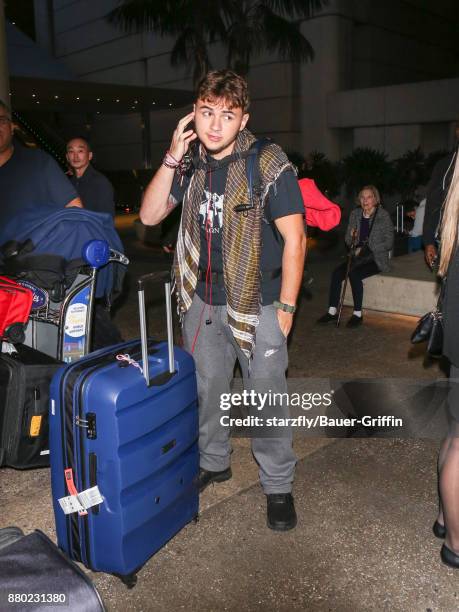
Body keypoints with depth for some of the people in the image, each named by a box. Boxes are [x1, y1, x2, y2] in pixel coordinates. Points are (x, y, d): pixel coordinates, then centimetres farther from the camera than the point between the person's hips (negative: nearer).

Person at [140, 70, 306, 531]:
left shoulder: (269, 164, -12)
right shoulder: (190, 165, 4)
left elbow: (294, 238, -11)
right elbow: (149, 215, 1)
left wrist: (286, 306, -13)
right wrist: (172, 158, -9)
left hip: (257, 303, -5)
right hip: (202, 301, 5)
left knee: (267, 397, 3)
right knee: (206, 389, 18)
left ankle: (278, 485, 22)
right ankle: (213, 463, 40)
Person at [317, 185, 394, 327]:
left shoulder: (383, 216, -5)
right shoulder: (355, 214, 9)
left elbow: (389, 243, -8)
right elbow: (348, 241, 14)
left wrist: (364, 249, -15)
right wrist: (352, 238, -11)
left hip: (376, 259, -5)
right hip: (358, 257, 5)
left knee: (354, 274, -30)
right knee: (337, 272, -20)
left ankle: (358, 314, -18)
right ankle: (332, 311, -16)